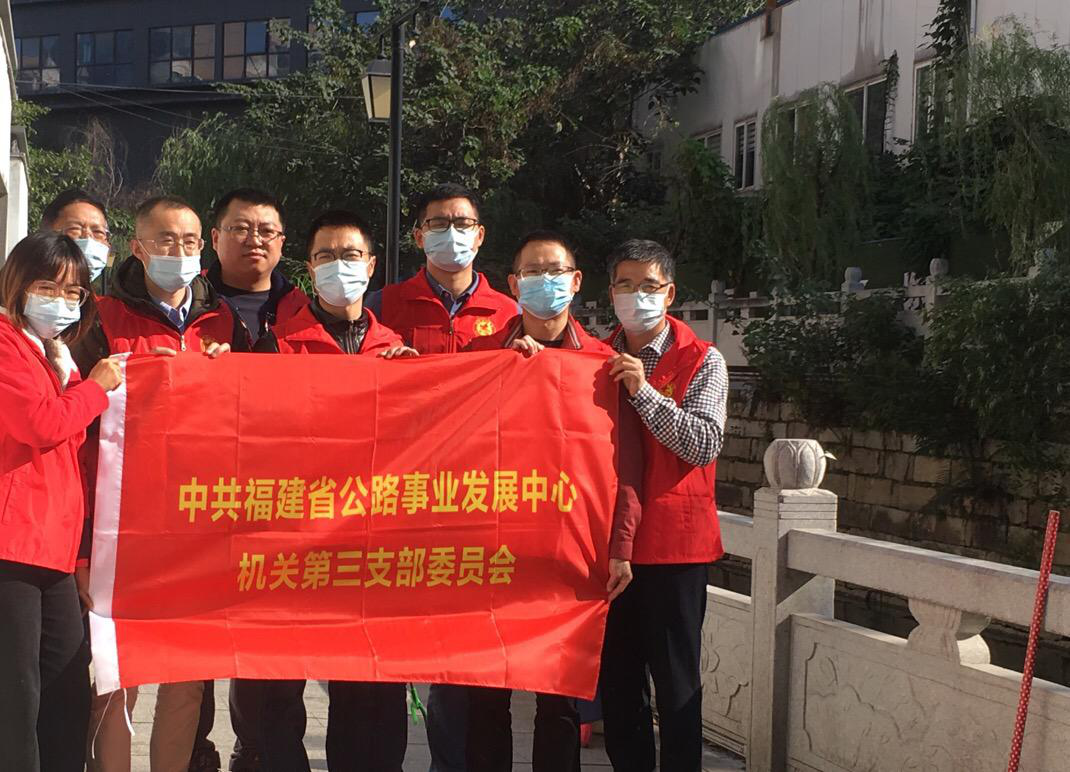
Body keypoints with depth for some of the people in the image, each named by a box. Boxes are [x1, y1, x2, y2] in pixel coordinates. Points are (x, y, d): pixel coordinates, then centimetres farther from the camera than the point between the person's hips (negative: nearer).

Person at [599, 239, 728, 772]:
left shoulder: (701, 362, -3)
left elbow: (706, 444, -14)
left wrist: (644, 392, -21)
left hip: (673, 540, -4)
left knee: (676, 680, 2)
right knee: (615, 677, 11)